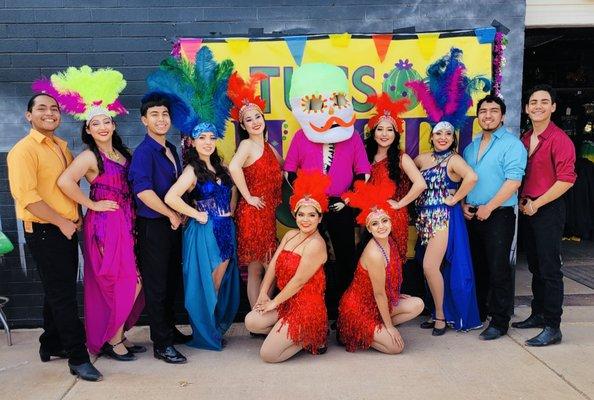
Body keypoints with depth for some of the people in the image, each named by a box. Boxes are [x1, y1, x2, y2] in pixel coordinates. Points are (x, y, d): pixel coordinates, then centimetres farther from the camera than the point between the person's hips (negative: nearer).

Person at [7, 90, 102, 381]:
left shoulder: (62, 147, 13)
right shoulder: (24, 150, -12)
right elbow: (25, 195, -20)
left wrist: (76, 215, 9)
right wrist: (61, 222, -17)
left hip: (66, 230, 8)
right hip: (44, 232, -8)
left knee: (60, 292, 17)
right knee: (62, 295, -4)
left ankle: (51, 345, 32)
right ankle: (78, 357, 5)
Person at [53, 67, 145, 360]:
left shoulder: (122, 153, 12)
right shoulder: (89, 156, -10)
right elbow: (65, 181, -26)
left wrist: (132, 216, 7)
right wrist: (92, 204, -17)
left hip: (126, 223, 7)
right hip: (105, 224, -7)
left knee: (132, 284, 10)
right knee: (125, 284, -3)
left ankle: (118, 335, 25)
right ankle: (112, 340, 14)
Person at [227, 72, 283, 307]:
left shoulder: (267, 146, 13)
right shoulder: (247, 144, -11)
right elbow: (234, 167, -30)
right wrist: (248, 197, -22)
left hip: (268, 214, 8)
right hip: (254, 214, -8)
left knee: (269, 268, 13)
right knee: (256, 270, 2)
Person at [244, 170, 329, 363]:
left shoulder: (316, 244, -20)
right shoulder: (290, 235, 6)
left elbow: (299, 281, -19)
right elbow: (273, 265, 6)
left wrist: (274, 302, -9)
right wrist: (263, 294, -2)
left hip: (306, 306, -8)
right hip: (287, 301, 8)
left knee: (268, 354, -11)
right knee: (251, 322, -6)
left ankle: (311, 339, 9)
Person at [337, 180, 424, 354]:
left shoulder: (389, 241, -3)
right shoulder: (374, 254, -29)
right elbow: (379, 293, -21)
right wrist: (389, 326, -13)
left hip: (374, 304, 9)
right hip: (358, 310, -8)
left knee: (417, 305, 1)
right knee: (396, 346, -11)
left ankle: (377, 330, 6)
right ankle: (356, 336, 6)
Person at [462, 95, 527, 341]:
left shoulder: (512, 144, -6)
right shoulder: (471, 147, 15)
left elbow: (513, 181, -16)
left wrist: (488, 208, -17)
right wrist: (463, 204, 2)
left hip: (498, 216, -6)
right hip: (472, 216, 6)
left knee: (498, 270, -2)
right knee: (477, 267, 14)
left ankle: (499, 322, 9)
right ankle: (479, 313, 28)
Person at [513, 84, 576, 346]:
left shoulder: (559, 139, -11)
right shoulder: (524, 139, 11)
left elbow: (566, 179, -17)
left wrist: (536, 204, -14)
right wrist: (523, 200, 5)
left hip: (549, 209, -7)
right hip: (527, 208, 7)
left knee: (549, 269, -4)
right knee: (535, 266, 16)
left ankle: (552, 327, 4)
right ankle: (538, 314, 29)